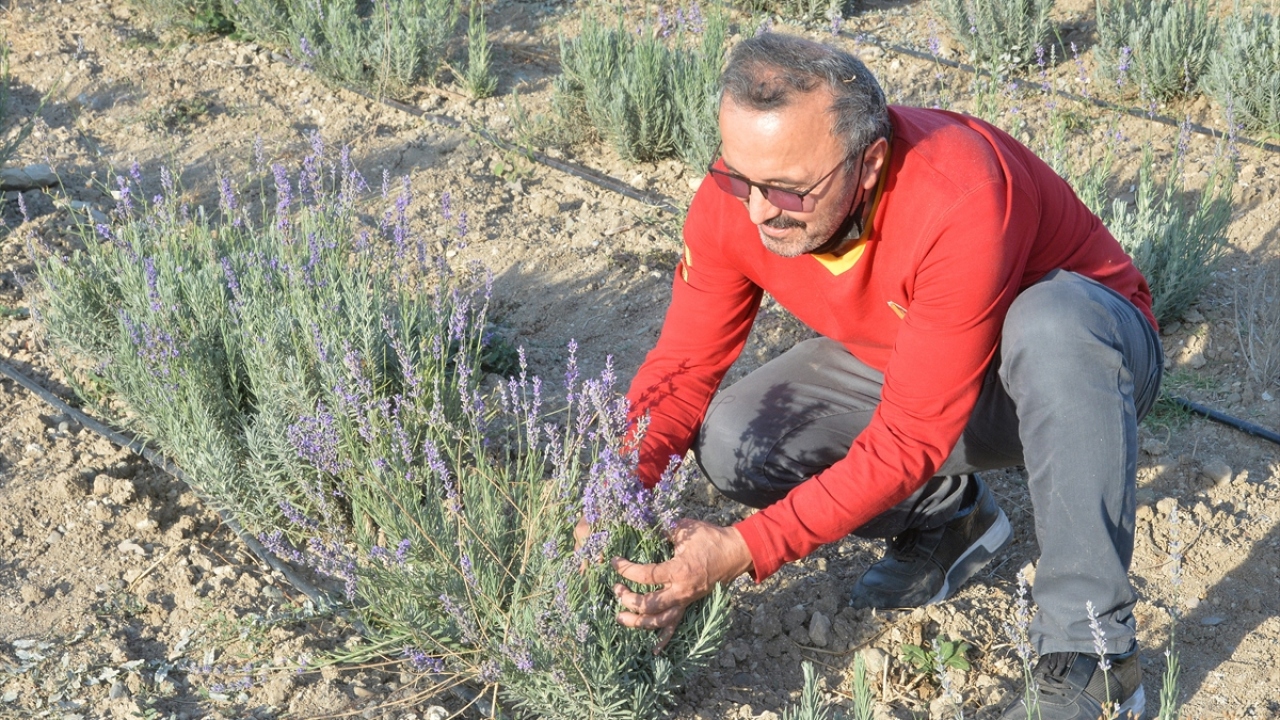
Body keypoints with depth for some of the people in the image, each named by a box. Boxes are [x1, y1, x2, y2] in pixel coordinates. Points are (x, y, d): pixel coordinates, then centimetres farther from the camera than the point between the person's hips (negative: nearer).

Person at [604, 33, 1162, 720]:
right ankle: (948, 515, 7)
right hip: (904, 365, 5)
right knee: (730, 443, -18)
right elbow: (681, 368, -12)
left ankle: (1091, 654, -29)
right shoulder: (736, 198, -22)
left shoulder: (959, 205, -39)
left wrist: (743, 551, -39)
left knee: (1049, 324, -41)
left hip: (1084, 351, -5)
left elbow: (908, 441, -35)